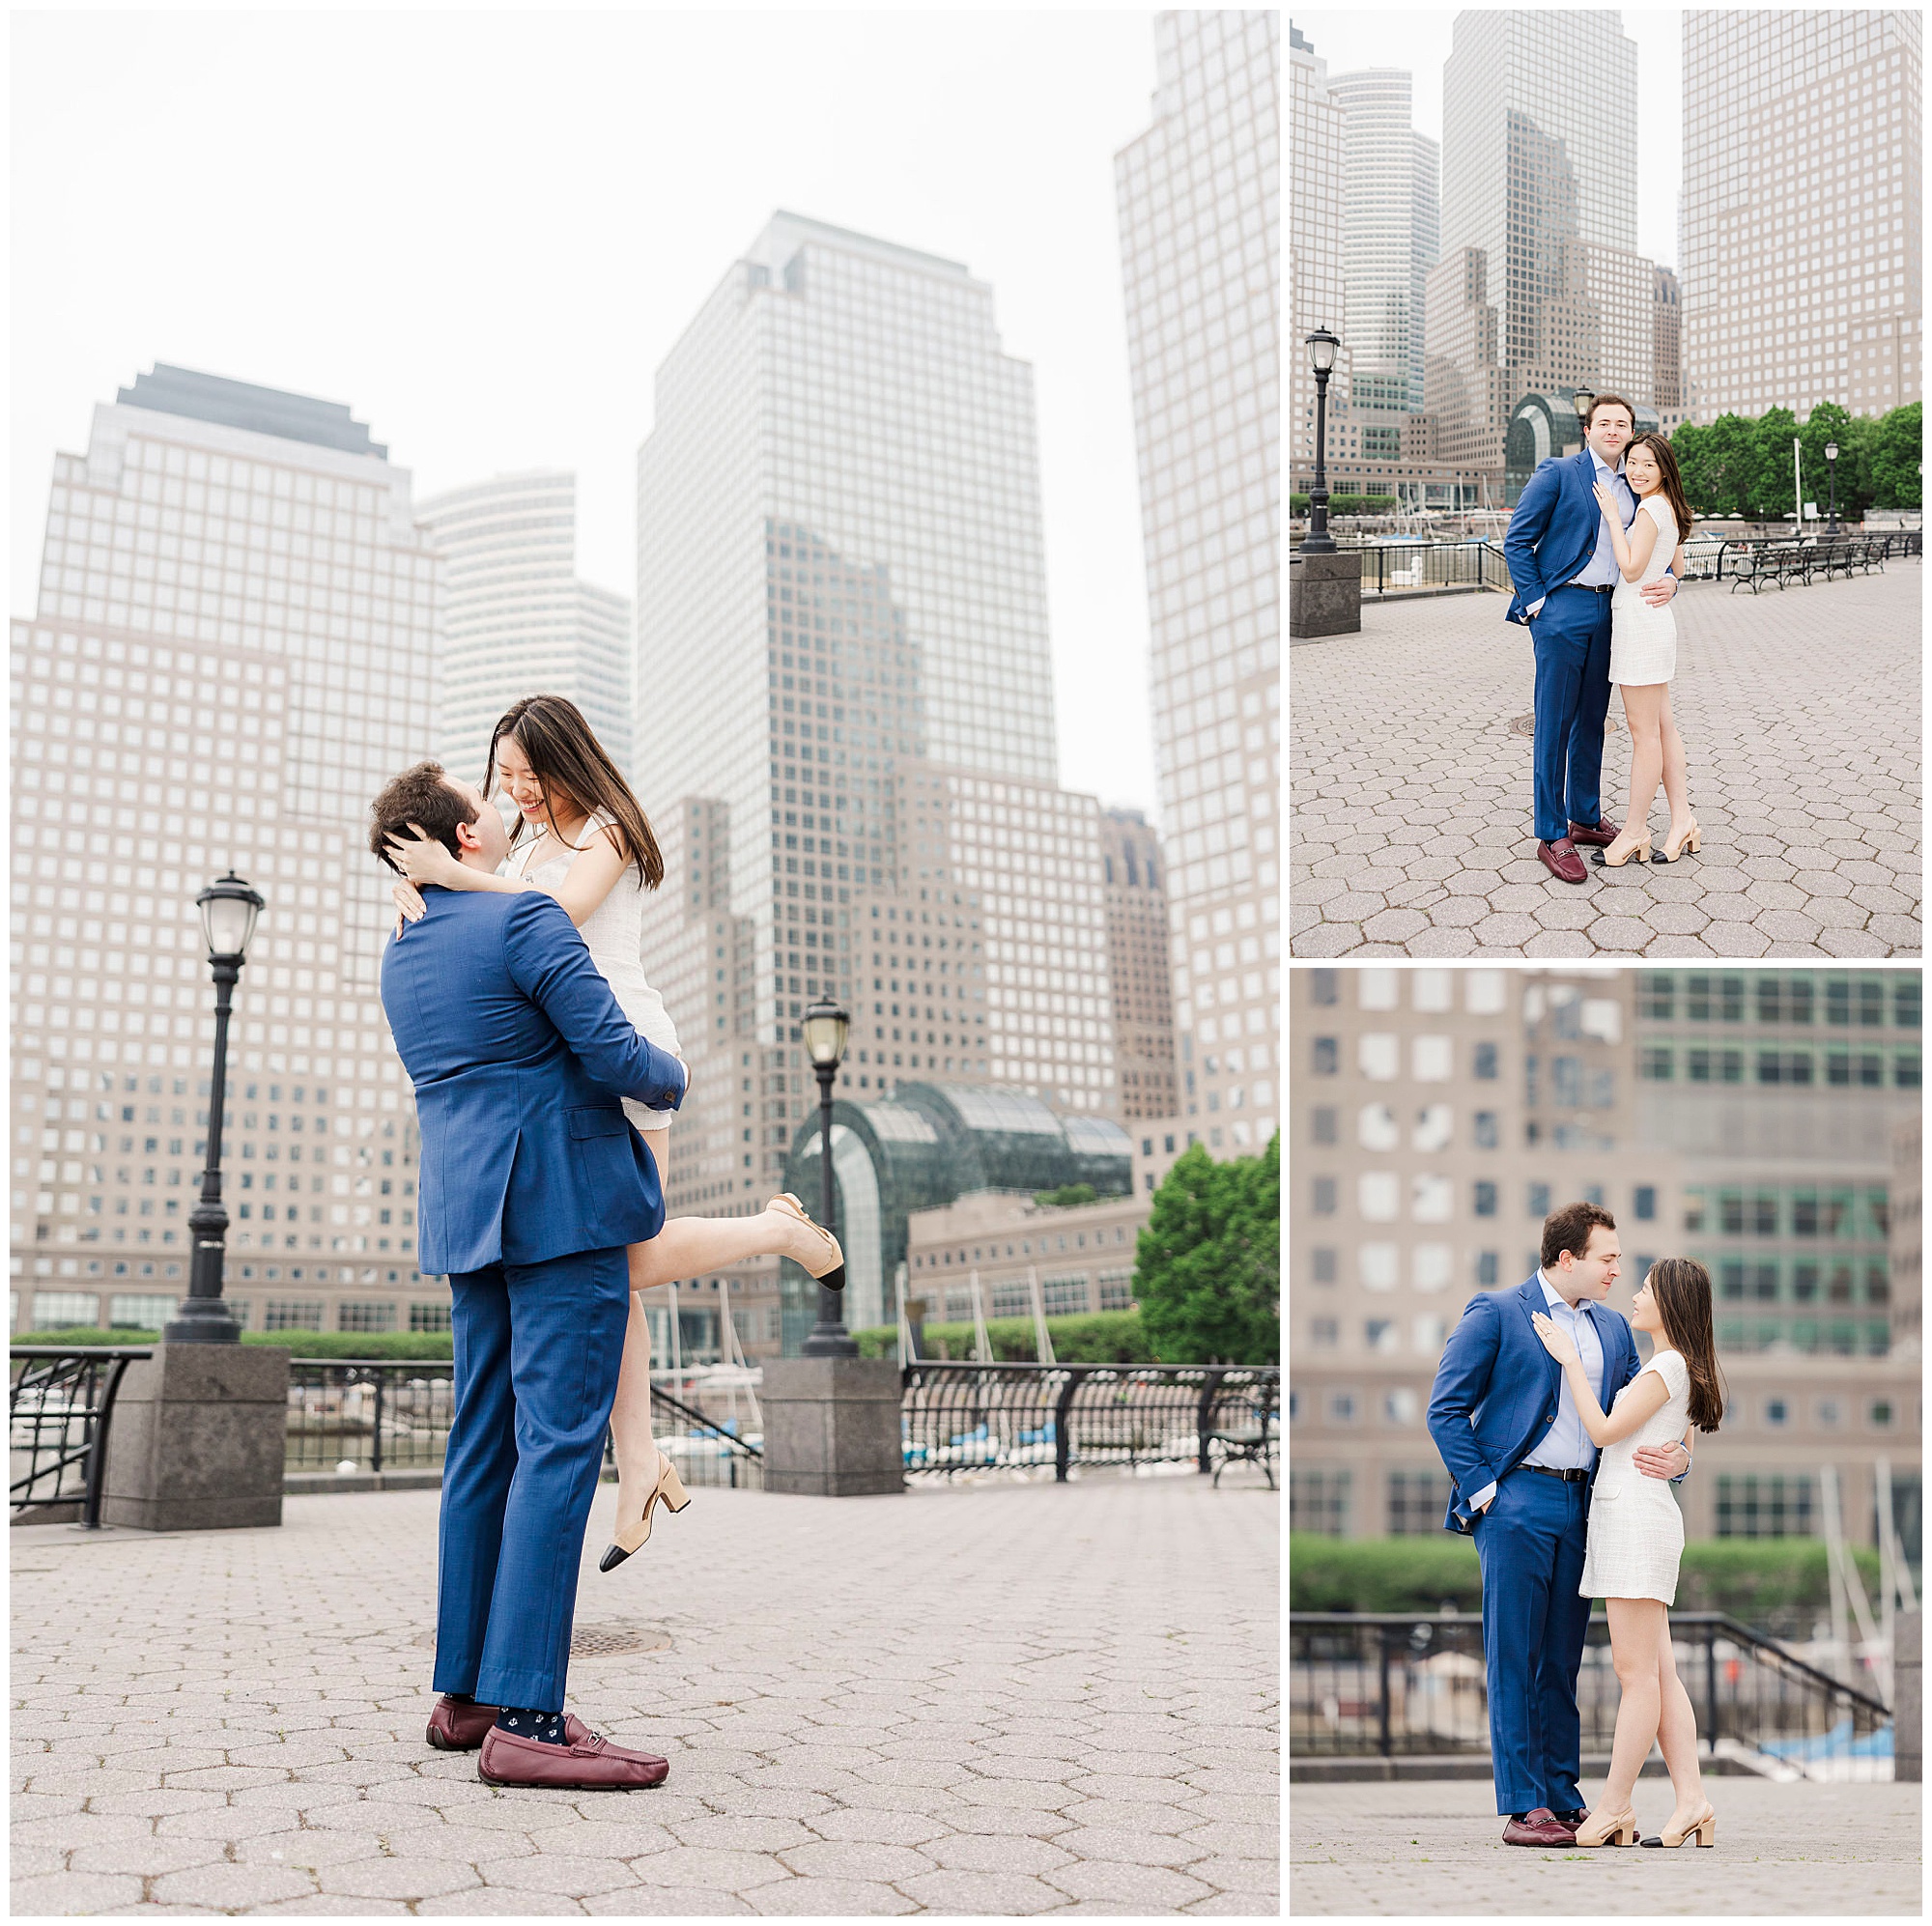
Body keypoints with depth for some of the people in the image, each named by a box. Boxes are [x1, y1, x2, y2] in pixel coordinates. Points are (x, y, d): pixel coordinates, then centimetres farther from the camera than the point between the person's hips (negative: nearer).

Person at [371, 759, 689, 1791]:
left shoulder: (400, 955, 16)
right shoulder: (526, 919, -11)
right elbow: (614, 1055, -15)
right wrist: (674, 1078, 5)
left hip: (470, 1218, 9)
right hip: (562, 1204, -9)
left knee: (485, 1447, 11)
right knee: (558, 1446, -10)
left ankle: (466, 1692, 17)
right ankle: (525, 1718, -12)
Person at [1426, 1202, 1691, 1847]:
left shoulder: (1613, 1328, 15)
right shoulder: (1495, 1313, -2)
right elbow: (1446, 1409, -4)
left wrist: (1677, 1457, -6)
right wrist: (1482, 1489, -10)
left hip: (1581, 1504, 6)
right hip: (1516, 1503, -6)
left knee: (1562, 1662, 11)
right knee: (1514, 1661, -2)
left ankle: (1564, 1800, 17)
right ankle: (1523, 1808, 3)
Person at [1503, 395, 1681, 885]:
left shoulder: (1634, 489, 15)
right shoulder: (1557, 473, -2)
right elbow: (1516, 541, -4)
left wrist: (1668, 582, -4)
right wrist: (1535, 602, -10)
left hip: (1608, 612, 6)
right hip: (1562, 609, -6)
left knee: (1592, 720, 13)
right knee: (1554, 724, -4)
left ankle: (1586, 818, 25)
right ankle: (1551, 836, 0)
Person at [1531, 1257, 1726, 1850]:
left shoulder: (1669, 1365, -10)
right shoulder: (1673, 1367, 20)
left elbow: (1604, 1429, -12)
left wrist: (1571, 1360, -5)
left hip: (1638, 1514, -10)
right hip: (1625, 1517, 10)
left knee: (1637, 1671, -7)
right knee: (1660, 1671, 6)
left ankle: (1614, 1809, -5)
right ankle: (1692, 1801, 4)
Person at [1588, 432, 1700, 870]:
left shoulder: (1650, 509, -14)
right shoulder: (1670, 508, 16)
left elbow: (1631, 569, -16)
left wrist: (1613, 517, -13)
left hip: (1640, 619, -10)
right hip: (1657, 617, 10)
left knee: (1643, 731, -5)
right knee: (1661, 726, 12)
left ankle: (1634, 832, 1)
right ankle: (1682, 821, 15)